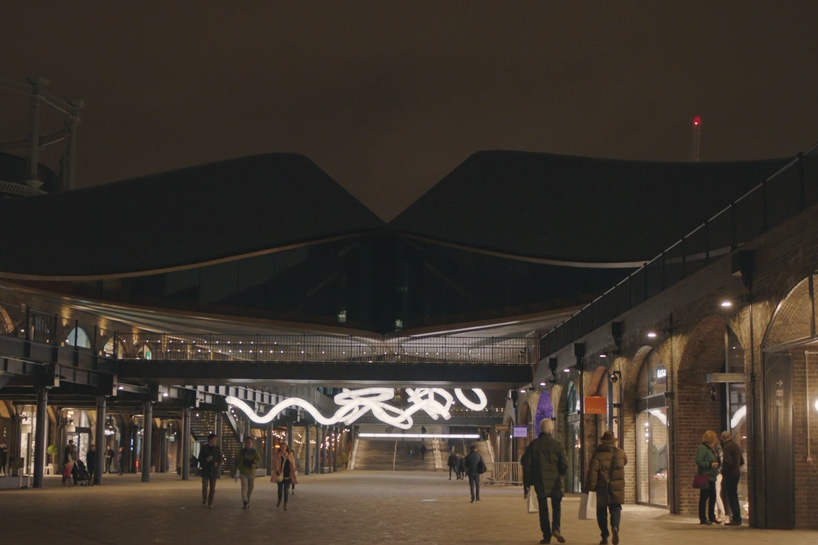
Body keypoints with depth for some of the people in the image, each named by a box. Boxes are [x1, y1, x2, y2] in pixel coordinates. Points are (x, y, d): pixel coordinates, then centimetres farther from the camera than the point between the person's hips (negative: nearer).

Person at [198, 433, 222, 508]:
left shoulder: (217, 448, 1)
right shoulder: (204, 448, -2)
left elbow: (220, 459, 3)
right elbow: (200, 459, -1)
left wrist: (217, 463, -19)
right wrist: (206, 459, -21)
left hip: (214, 470, 1)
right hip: (205, 469, -1)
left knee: (212, 487, -1)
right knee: (204, 486, -7)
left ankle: (210, 503, 6)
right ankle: (204, 501, 14)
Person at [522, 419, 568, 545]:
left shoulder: (533, 445, 2)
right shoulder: (557, 445, -4)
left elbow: (526, 464, 0)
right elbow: (564, 465, -4)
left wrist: (527, 485, 5)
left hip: (539, 482, 1)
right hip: (555, 482, -1)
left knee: (543, 509, 7)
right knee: (556, 506, 12)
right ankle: (555, 528, -9)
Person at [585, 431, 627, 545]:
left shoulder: (598, 455, -8)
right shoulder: (620, 453, 3)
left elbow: (592, 472, -12)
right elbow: (625, 462, 26)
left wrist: (590, 487, -8)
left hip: (602, 488, -2)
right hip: (617, 488, 2)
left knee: (602, 511, 8)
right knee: (616, 509, 8)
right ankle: (615, 527, -22)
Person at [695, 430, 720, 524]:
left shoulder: (710, 449, 17)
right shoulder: (702, 448, -12)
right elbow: (698, 462, -20)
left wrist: (717, 458, 5)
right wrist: (710, 464, -23)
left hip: (711, 477, 9)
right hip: (705, 477, -9)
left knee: (713, 497, 12)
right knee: (704, 497, -4)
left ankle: (712, 517, 21)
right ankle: (703, 518, 0)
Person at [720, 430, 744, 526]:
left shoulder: (727, 447, -14)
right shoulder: (737, 446, 14)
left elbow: (727, 462, -23)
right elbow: (741, 461, 22)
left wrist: (723, 473, -11)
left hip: (730, 475, -9)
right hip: (737, 473, 9)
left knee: (731, 497, -6)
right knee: (734, 496, 16)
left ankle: (736, 519, -7)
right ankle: (737, 517, 20)